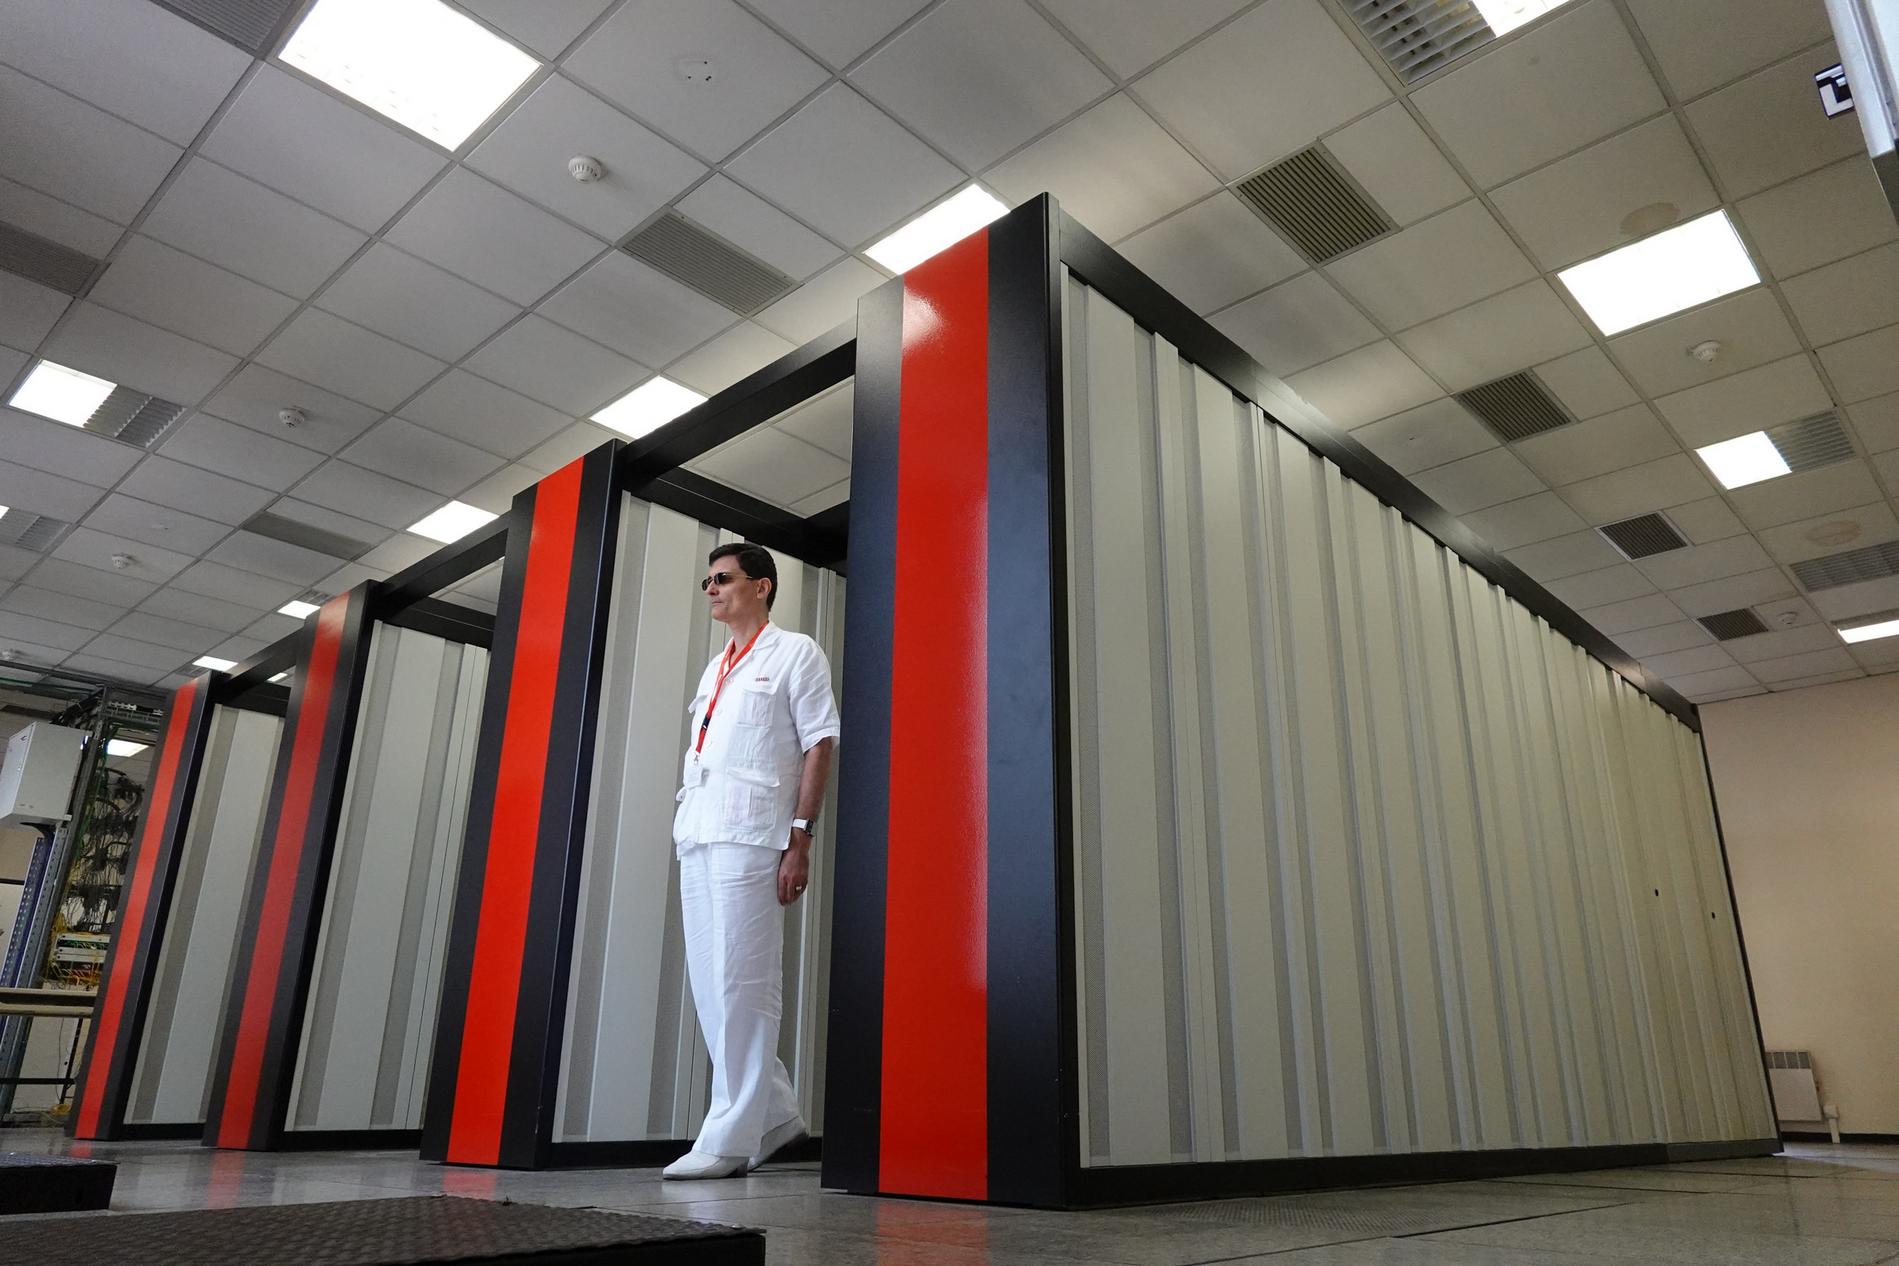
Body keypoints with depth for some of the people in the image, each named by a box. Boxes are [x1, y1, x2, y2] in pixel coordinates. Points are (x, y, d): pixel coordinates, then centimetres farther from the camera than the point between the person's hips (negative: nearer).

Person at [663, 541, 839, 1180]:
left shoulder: (794, 653, 5)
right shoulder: (714, 669, 25)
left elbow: (820, 745, -4)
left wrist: (800, 840, -12)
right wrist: (686, 828, 13)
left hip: (749, 835, -8)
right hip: (696, 837, 8)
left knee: (739, 985, -8)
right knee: (708, 986, 6)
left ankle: (730, 1137, -2)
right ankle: (775, 1112, 17)